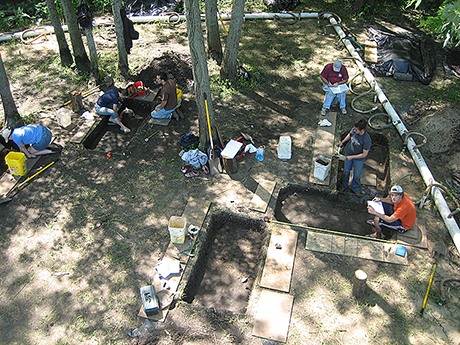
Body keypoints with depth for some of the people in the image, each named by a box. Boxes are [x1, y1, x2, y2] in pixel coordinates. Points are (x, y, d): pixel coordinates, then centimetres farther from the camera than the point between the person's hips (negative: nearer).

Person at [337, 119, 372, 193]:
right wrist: (342, 142, -3)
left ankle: (355, 188, 46)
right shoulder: (354, 129, -22)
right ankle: (344, 185, 50)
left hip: (359, 158, -4)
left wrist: (352, 157, -23)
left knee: (356, 175, 17)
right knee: (346, 171, 25)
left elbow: (364, 154, -25)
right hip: (348, 153, 4)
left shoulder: (367, 140, -35)